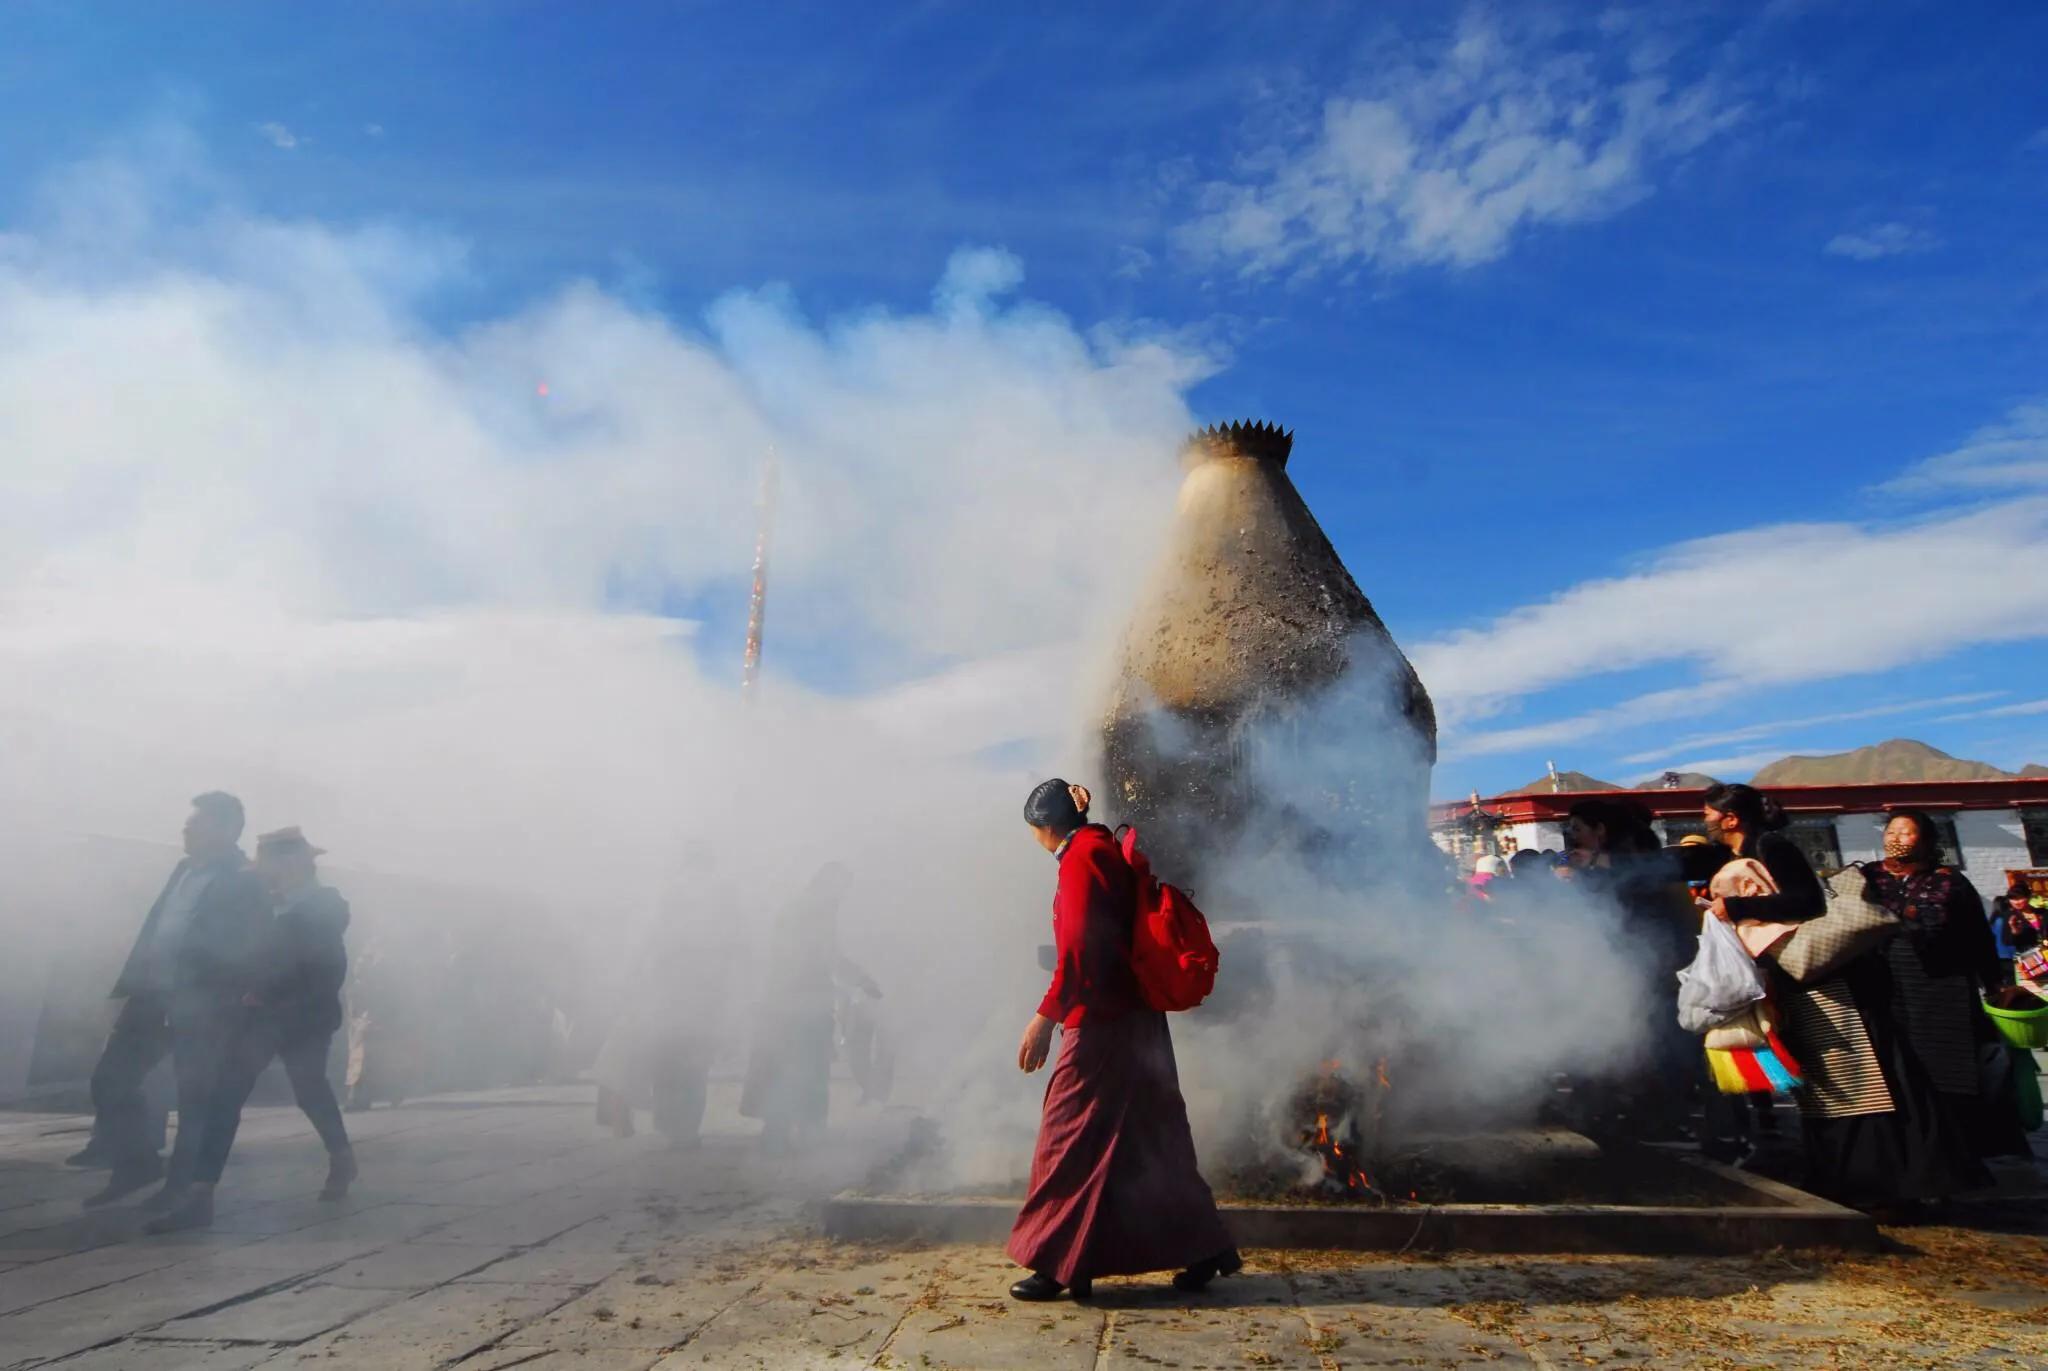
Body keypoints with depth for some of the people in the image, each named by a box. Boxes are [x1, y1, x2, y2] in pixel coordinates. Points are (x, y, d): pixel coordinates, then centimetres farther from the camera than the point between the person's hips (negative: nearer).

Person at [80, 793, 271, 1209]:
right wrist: (129, 984, 11)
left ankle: (182, 1189, 19)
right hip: (154, 995, 8)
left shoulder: (245, 884, -10)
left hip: (200, 1007, -8)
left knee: (194, 1098, 3)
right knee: (109, 1080, 12)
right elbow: (153, 928, 17)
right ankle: (135, 1165, 30)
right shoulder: (185, 870, 14)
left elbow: (237, 952, -14)